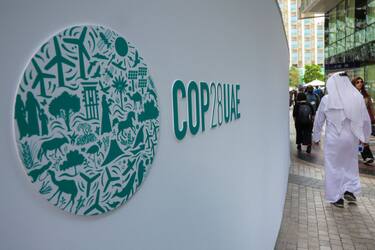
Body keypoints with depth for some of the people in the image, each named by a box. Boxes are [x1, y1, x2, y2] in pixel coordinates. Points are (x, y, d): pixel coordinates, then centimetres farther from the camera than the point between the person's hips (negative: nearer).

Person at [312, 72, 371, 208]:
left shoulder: (326, 99, -10)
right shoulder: (357, 97, -5)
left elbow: (318, 120, -2)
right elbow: (366, 120, 2)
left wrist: (316, 137, 12)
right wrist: (365, 137, 16)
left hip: (333, 139, -2)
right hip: (351, 138, 2)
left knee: (333, 167, 10)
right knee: (350, 164, 23)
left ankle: (336, 197, 18)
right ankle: (349, 190, 19)